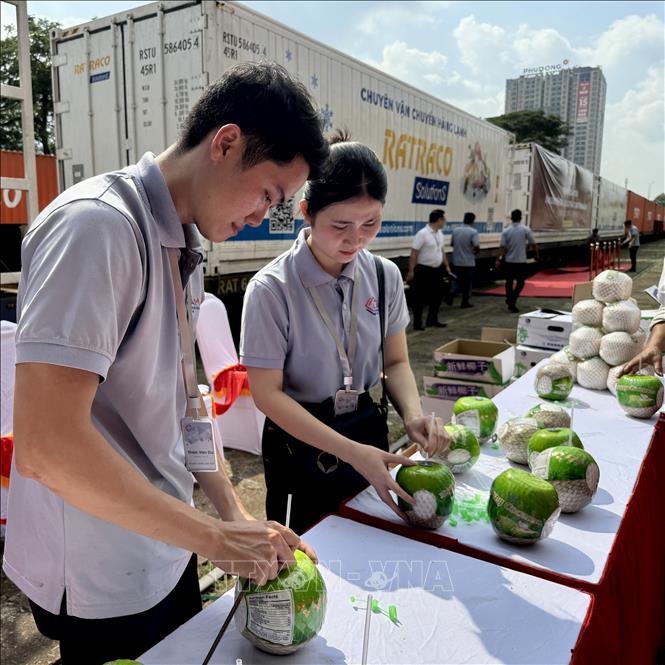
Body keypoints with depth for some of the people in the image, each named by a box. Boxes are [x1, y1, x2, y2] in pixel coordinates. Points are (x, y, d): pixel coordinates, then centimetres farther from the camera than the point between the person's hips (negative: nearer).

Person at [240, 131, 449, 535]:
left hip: (369, 434, 4)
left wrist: (413, 414, -19)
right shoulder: (271, 289, -21)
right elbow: (268, 393, -18)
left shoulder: (385, 276, -7)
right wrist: (351, 452, -25)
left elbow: (396, 362, 2)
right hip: (301, 443, -4)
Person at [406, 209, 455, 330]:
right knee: (420, 298, -1)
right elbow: (414, 253, -18)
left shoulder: (440, 233, 9)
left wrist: (447, 266, 16)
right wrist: (411, 271, -21)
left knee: (437, 295, 13)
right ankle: (417, 323, 7)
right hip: (423, 270, -8)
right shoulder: (422, 234, -16)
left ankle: (432, 320, 26)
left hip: (437, 270, 8)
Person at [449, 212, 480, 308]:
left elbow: (452, 243, 9)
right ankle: (464, 302, 11)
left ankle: (450, 297, 8)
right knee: (467, 282, 6)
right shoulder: (473, 232, -14)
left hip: (456, 261, 4)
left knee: (456, 280, 18)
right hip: (469, 262, -4)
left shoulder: (455, 230, 0)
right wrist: (475, 253, 2)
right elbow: (477, 247, -19)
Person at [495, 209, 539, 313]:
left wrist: (498, 260, -7)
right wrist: (536, 255, 13)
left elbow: (502, 247, -9)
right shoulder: (526, 230, -6)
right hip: (521, 261, -2)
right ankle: (512, 301, -9)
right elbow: (533, 244, -3)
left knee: (509, 282, 14)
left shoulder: (506, 231, -3)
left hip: (509, 261, 2)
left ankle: (510, 302, 16)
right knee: (520, 282, 7)